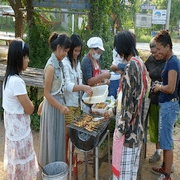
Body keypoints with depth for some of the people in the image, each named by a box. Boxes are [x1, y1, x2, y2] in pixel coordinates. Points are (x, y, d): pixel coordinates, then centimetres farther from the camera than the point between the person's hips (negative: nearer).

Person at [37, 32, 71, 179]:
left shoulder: (59, 63, 5)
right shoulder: (51, 66, -21)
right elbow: (47, 93, -20)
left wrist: (62, 106, 10)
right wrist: (61, 107, -19)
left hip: (59, 104, 9)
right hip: (53, 107, -9)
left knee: (58, 138, 20)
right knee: (52, 139, 6)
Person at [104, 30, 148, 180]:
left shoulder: (132, 66, -21)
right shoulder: (140, 63, 8)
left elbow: (129, 100, -23)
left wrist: (121, 128, -16)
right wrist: (113, 111, 22)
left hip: (128, 125, -9)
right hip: (136, 124, 9)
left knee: (124, 163, 6)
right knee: (131, 163, 21)